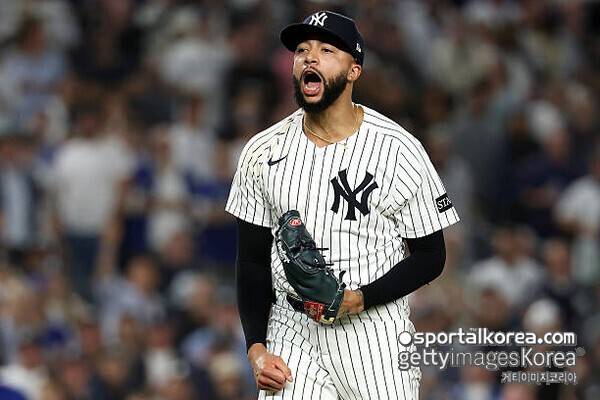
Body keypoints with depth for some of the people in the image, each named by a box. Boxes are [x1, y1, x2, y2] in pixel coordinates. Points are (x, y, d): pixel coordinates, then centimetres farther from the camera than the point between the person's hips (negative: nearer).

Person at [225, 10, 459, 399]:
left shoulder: (401, 151, -7)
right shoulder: (262, 152, 4)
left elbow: (430, 256, -2)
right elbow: (253, 260, 8)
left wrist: (359, 299, -16)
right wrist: (257, 348, -3)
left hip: (373, 334, -2)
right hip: (291, 334, 2)